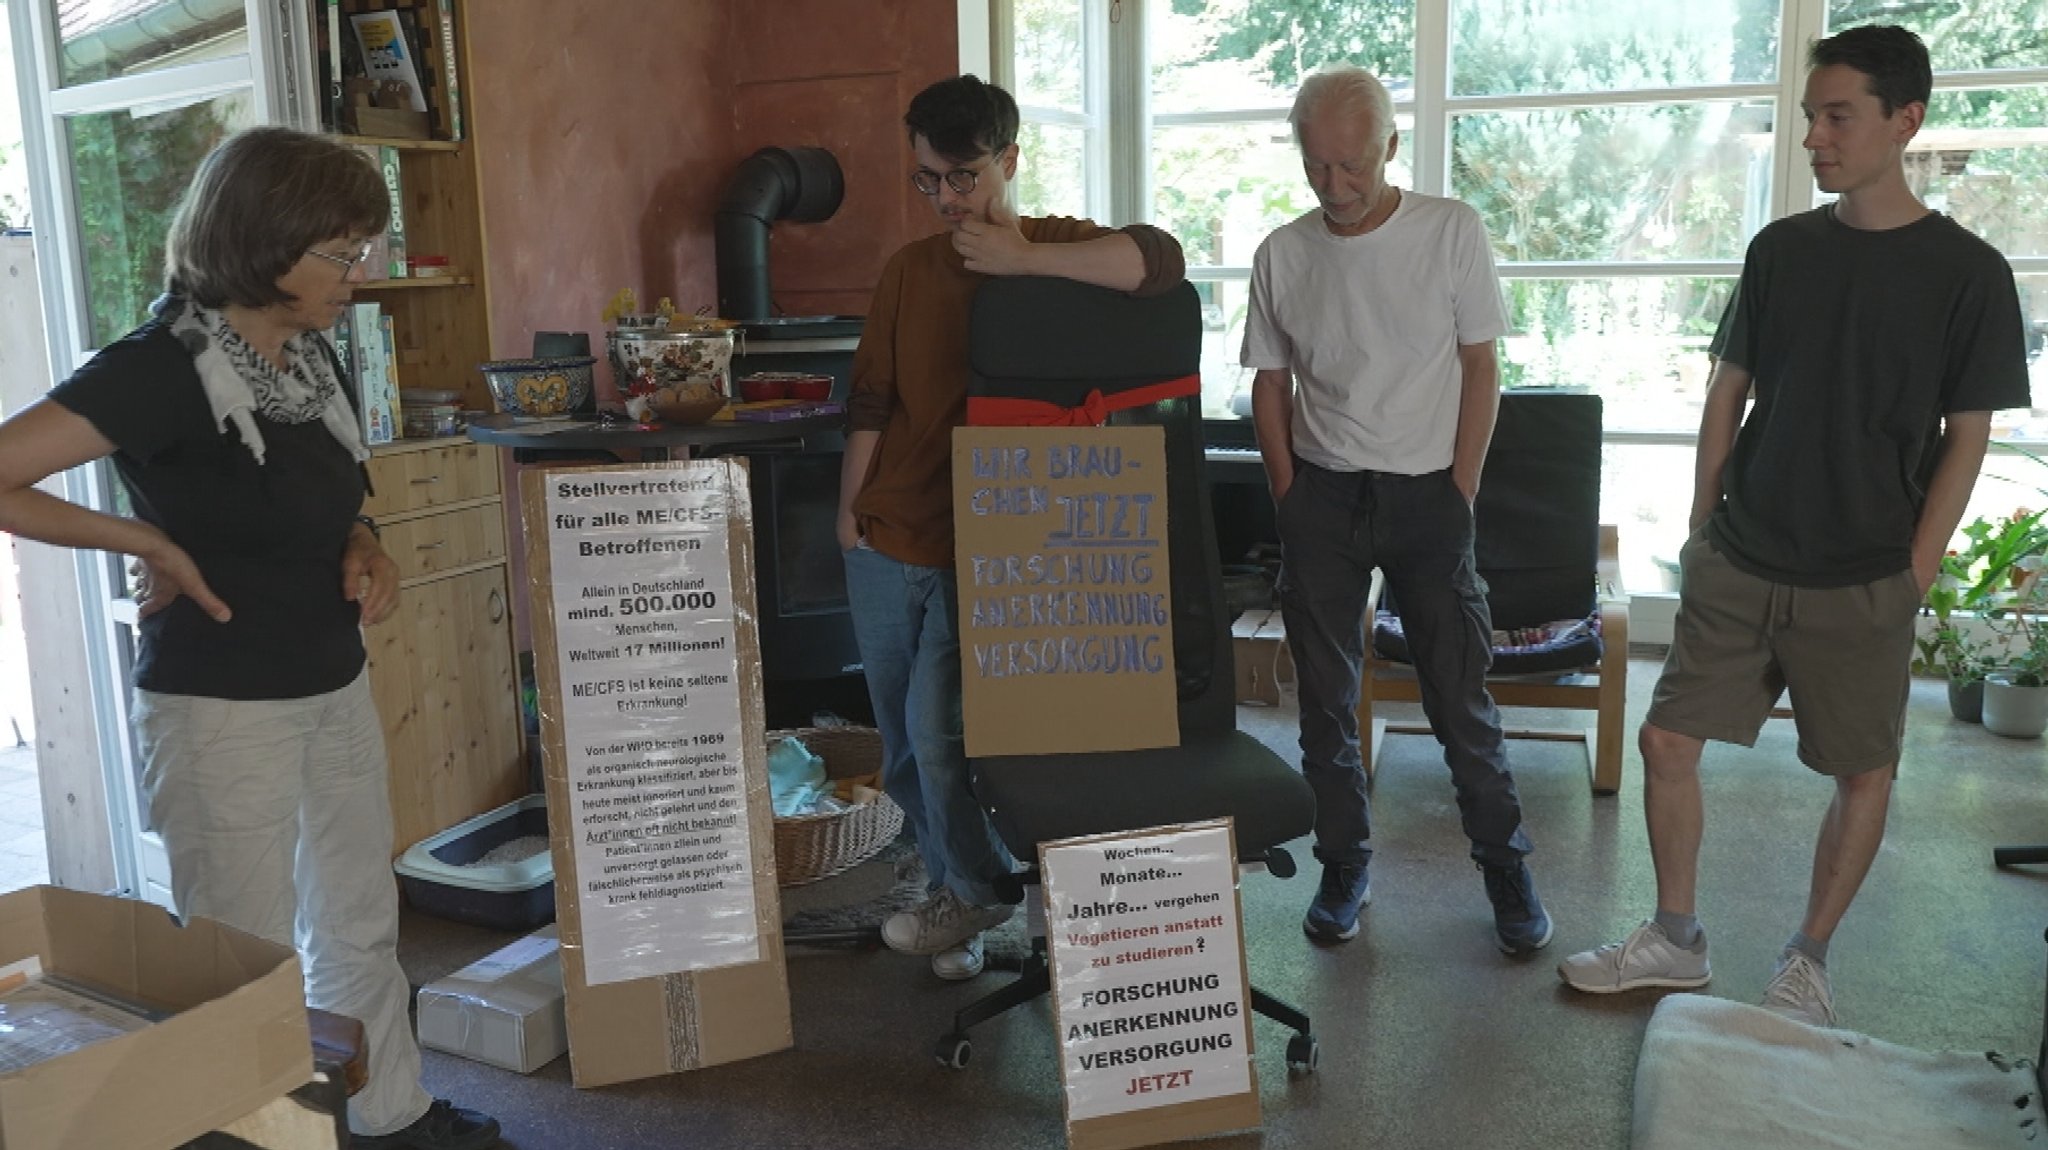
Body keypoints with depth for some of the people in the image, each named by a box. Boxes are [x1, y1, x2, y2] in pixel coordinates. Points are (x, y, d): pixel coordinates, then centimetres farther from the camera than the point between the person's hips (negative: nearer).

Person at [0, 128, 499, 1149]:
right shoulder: (161, 367, -19)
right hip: (219, 710, -7)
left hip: (335, 689, 8)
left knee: (361, 929, 20)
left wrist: (363, 549, -1)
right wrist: (151, 543, -19)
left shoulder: (307, 355, 4)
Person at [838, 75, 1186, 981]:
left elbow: (1161, 259, -24)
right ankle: (962, 885, 33)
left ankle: (971, 891, 19)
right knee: (902, 745, 11)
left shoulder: (1056, 246, -4)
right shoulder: (909, 268, 7)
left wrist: (1019, 259, -25)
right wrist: (849, 509, 8)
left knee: (937, 733, -8)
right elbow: (871, 402, 11)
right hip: (888, 536, 5)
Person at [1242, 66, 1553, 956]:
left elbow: (1481, 369, -1)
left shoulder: (1451, 231, -3)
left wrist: (1460, 494, -6)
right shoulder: (1282, 255, 2)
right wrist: (1291, 502, 1)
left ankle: (1505, 865, 19)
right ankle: (1345, 865, 22)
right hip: (1321, 493, 2)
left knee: (1461, 697, 3)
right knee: (1325, 700, 7)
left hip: (1426, 493, -2)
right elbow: (1270, 386, 8)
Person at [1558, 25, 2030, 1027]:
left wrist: (1912, 579, -8)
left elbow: (1965, 440, -5)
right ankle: (1674, 938, 21)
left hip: (1862, 584, -3)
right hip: (1738, 563, 3)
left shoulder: (1966, 273, -7)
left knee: (1863, 773, 7)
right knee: (1667, 742, 3)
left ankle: (1807, 960, 28)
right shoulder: (1780, 249, 4)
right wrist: (1702, 529, 7)